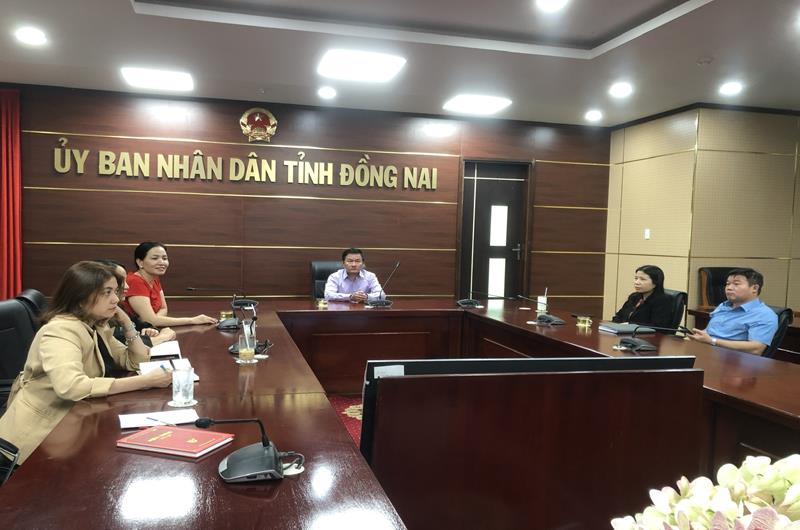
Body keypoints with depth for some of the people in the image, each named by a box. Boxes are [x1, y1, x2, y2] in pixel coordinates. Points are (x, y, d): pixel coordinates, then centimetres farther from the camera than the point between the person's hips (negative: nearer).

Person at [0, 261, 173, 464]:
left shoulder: (96, 326, 4)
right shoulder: (61, 330, -22)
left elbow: (137, 362, 9)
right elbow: (70, 387, -39)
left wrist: (126, 323, -4)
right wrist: (145, 381, -38)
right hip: (41, 430, -8)